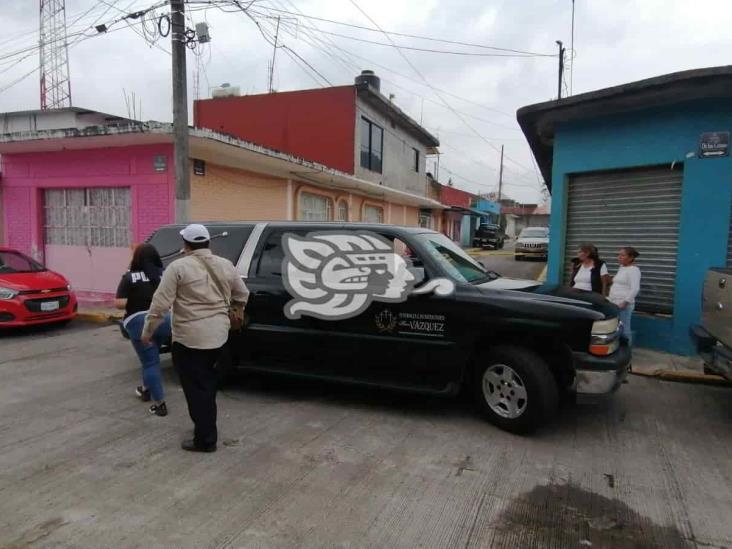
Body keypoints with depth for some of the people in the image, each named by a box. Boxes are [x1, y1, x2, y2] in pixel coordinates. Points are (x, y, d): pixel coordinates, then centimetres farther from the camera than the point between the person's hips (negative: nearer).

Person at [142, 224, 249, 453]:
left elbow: (160, 304, -12)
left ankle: (205, 440, 8)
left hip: (190, 337, -6)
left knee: (196, 388, 3)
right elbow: (243, 294, 17)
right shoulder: (225, 265, 7)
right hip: (219, 335, 6)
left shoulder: (178, 267, -10)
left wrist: (148, 331, -2)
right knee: (207, 382, 21)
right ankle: (206, 430, 33)